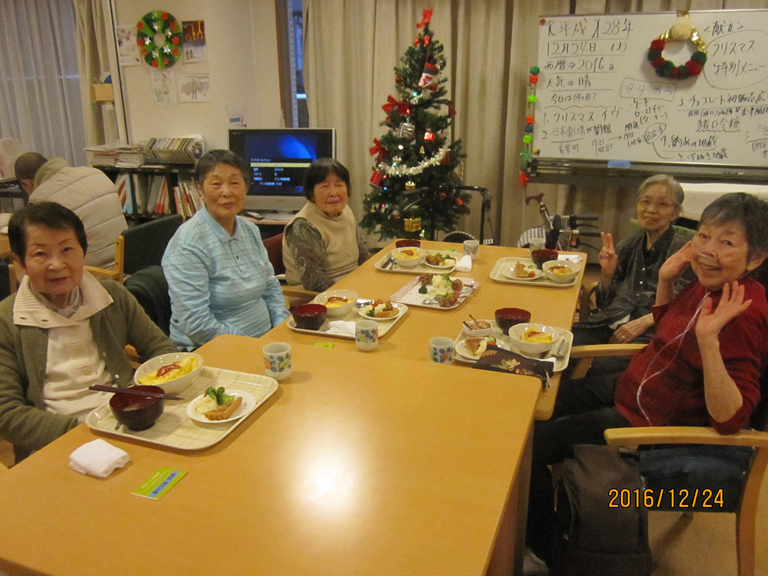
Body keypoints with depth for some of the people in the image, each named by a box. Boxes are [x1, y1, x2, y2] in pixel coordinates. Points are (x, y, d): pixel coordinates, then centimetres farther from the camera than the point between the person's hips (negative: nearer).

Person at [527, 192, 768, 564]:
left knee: (529, 445, -10)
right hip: (628, 394, 9)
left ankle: (541, 552, 17)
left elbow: (730, 420, -31)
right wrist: (665, 281, 1)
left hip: (652, 426, -9)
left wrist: (709, 339, -42)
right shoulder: (708, 284, -2)